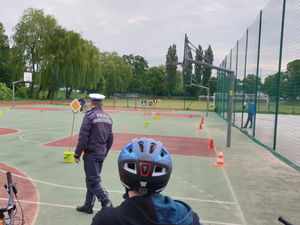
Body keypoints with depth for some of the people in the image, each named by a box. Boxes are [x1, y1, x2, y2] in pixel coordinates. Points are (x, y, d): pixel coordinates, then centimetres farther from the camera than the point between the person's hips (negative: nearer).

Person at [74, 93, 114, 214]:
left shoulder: (89, 115, -11)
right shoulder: (108, 118, 10)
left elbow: (83, 137, -14)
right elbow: (110, 138, 15)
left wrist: (77, 154, -7)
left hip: (91, 153, -7)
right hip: (101, 154, 7)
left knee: (93, 181, -1)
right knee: (91, 179, 16)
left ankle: (106, 203, -6)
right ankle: (88, 206, 25)